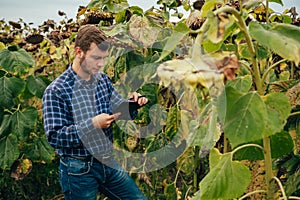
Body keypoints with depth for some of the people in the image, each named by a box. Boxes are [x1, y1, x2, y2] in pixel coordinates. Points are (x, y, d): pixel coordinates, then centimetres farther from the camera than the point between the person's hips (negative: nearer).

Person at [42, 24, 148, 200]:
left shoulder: (103, 80, 4)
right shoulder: (56, 91, -15)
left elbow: (122, 114, 12)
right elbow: (54, 137, -20)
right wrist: (93, 124, -27)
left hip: (109, 163, 6)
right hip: (79, 171, -6)